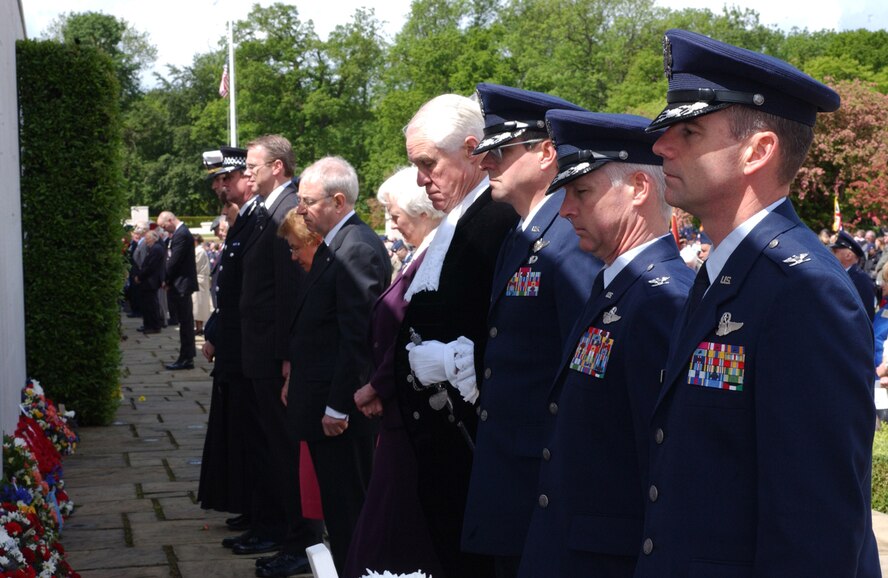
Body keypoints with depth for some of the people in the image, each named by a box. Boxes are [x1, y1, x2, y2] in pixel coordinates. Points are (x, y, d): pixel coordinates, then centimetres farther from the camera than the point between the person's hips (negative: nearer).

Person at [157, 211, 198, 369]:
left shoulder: (181, 234, -17)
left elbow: (174, 261, -20)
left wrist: (166, 280, -8)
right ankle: (188, 356, 19)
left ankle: (185, 359, -3)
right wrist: (168, 280, 8)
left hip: (180, 284, -10)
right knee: (186, 322, 13)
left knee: (185, 322, -6)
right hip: (183, 283, 10)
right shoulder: (181, 232, 14)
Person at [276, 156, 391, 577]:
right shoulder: (333, 244, 13)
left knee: (345, 501, 1)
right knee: (333, 496, 20)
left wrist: (338, 407, -21)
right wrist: (296, 379, 20)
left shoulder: (358, 249, -20)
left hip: (340, 408, -10)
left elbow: (357, 337, -23)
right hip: (318, 396, 10)